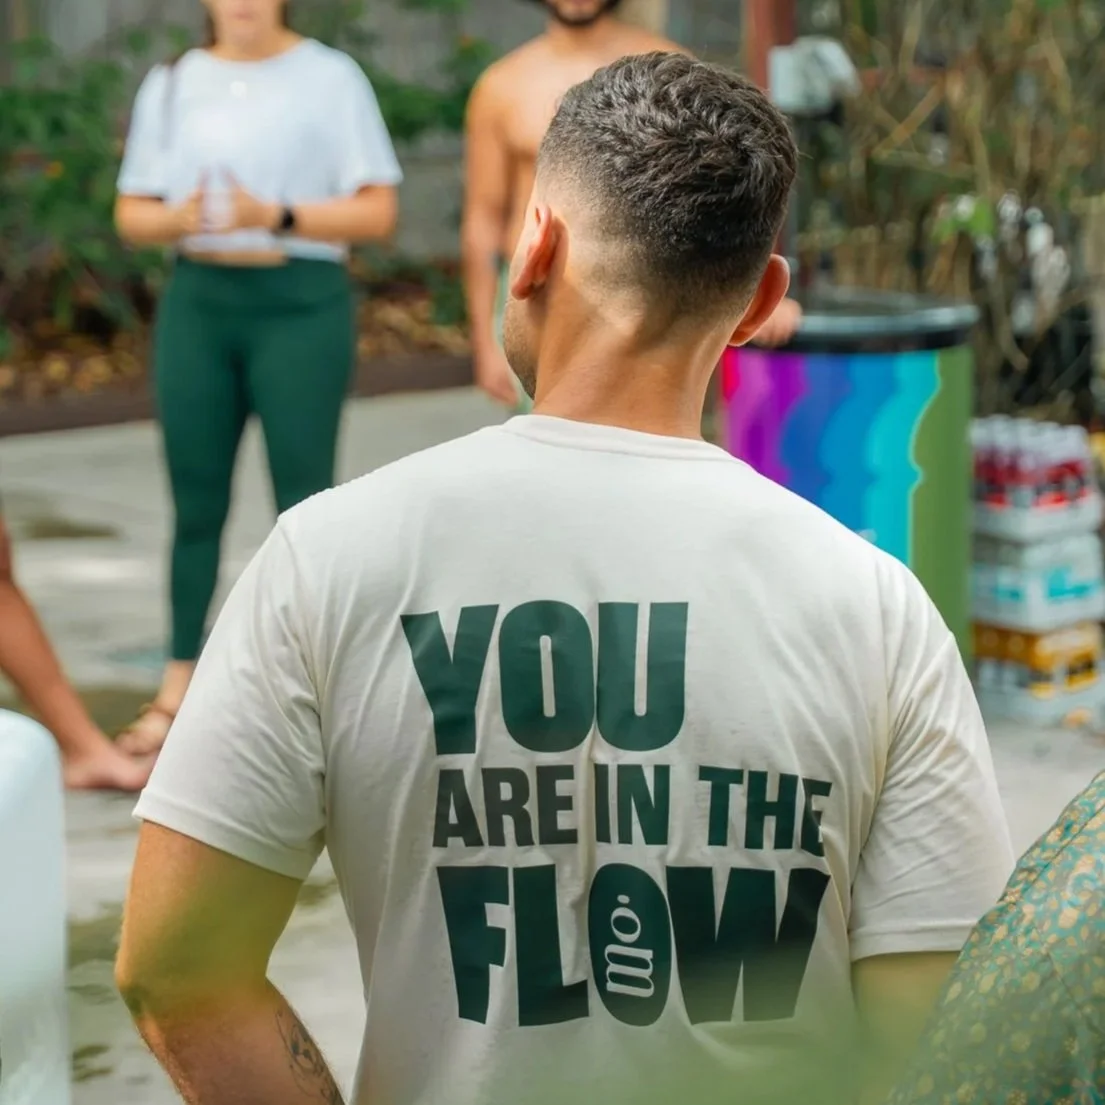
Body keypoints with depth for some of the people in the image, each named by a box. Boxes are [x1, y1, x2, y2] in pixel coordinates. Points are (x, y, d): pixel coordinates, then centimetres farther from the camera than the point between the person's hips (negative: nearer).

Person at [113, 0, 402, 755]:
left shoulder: (330, 78, -1)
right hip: (198, 302, 3)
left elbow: (378, 212, -5)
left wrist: (276, 216, -18)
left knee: (305, 499, -1)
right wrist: (180, 218, -12)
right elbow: (132, 214, 10)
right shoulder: (171, 84, 9)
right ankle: (180, 688, 16)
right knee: (197, 502, 7)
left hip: (301, 303, -3)